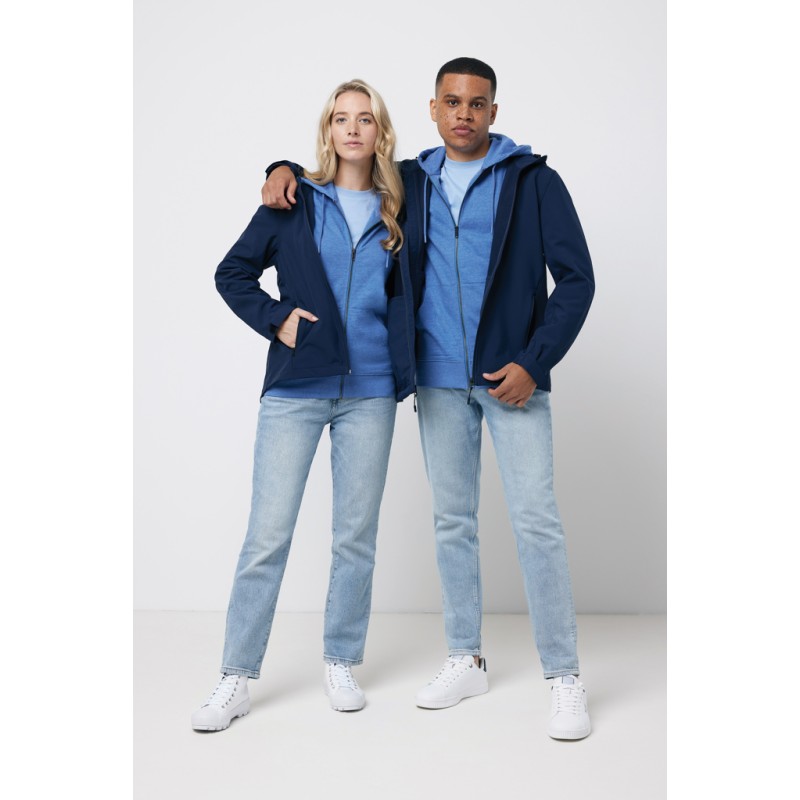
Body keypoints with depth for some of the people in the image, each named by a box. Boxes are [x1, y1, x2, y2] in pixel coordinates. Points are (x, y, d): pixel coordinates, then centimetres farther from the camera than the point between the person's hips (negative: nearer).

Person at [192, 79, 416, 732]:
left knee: (356, 534, 8)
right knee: (268, 533, -3)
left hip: (369, 392, 2)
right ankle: (237, 678, 6)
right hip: (296, 389, -2)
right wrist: (276, 318, -5)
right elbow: (232, 272, 8)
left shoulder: (397, 212, 10)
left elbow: (404, 296, 16)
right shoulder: (296, 201, 5)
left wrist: (403, 370, 1)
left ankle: (341, 662, 23)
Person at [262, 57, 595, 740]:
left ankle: (564, 677, 2)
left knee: (536, 518, -7)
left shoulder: (533, 180, -1)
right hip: (439, 377, 4)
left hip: (512, 374, -4)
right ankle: (465, 662, 22)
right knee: (452, 520, 9)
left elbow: (576, 277, -4)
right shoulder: (411, 182, 11)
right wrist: (285, 169, 3)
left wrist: (534, 362, -13)